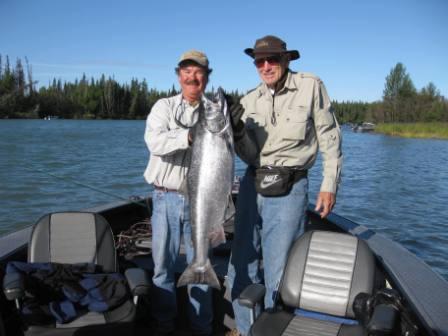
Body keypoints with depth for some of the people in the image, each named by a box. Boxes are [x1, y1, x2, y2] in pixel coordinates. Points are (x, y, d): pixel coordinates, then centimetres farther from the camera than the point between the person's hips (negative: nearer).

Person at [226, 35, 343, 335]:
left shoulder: (311, 86, -3)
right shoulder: (250, 100, 6)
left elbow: (330, 137, 0)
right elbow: (250, 156, 4)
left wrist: (330, 184, -3)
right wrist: (237, 130, -15)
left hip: (289, 190, -4)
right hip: (252, 186, 5)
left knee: (277, 276, 1)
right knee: (241, 269, 12)